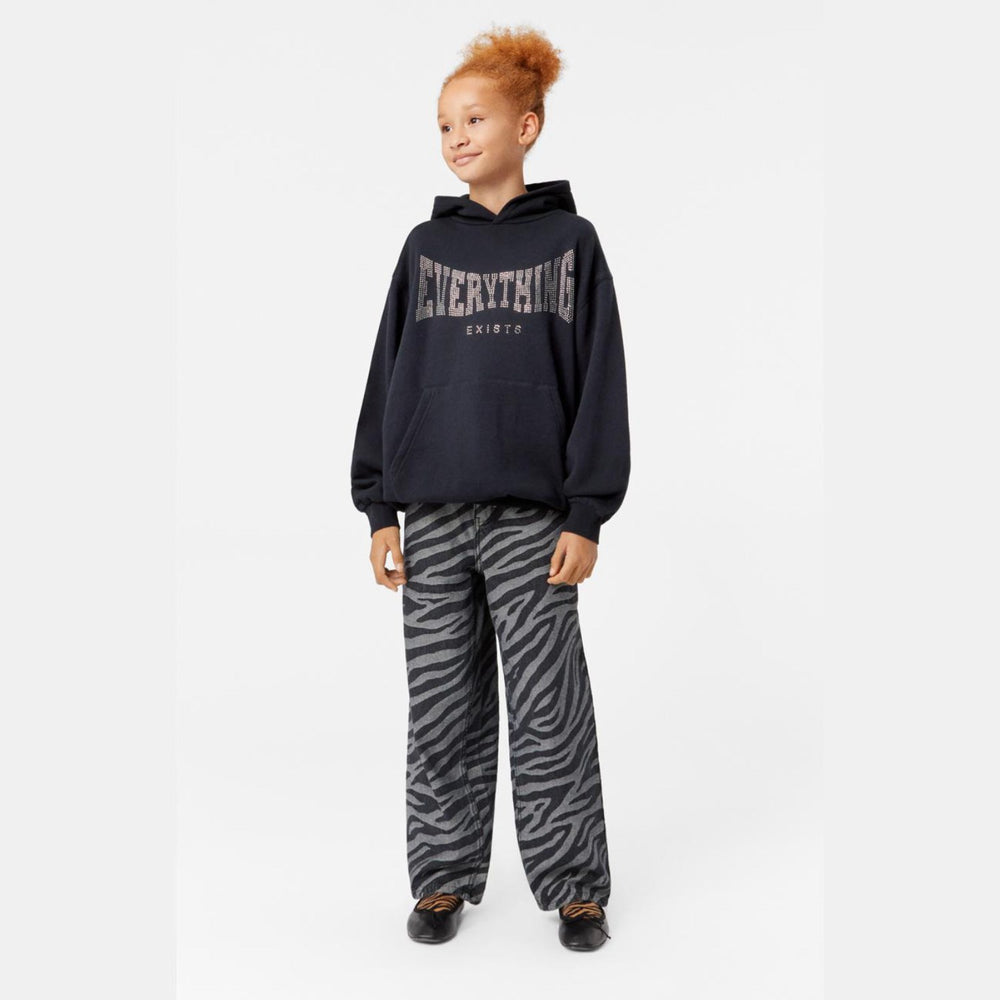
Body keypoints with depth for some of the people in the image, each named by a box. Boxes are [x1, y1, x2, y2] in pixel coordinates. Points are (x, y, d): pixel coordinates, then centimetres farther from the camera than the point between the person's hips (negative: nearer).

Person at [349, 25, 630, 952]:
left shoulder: (570, 240, 4)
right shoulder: (425, 245, 10)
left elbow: (600, 382, 0)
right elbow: (388, 376, 10)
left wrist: (586, 515, -7)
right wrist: (378, 505, 4)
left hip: (532, 517, -2)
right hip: (431, 516, 3)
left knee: (549, 712, 3)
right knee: (441, 714, 9)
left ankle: (576, 885, 18)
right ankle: (444, 877, 24)